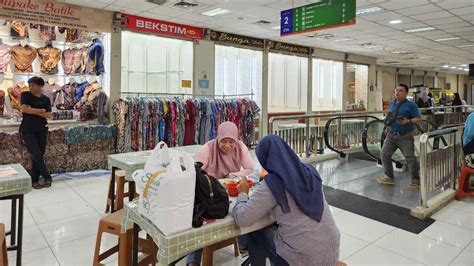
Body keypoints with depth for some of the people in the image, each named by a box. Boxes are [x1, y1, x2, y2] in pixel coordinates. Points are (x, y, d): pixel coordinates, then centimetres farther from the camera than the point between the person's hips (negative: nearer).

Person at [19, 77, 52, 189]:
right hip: (28, 130, -3)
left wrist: (33, 111, -11)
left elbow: (48, 115, -3)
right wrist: (41, 110, -8)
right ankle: (47, 177, 0)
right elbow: (23, 108, -13)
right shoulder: (25, 95, 1)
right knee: (36, 154, -10)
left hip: (41, 130, 3)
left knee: (39, 155, 3)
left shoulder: (45, 99, 6)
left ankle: (34, 180, 12)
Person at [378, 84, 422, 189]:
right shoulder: (392, 103, 10)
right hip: (392, 134, 6)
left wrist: (408, 121, -24)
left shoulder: (411, 105, -7)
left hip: (405, 136, -6)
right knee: (384, 154, 2)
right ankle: (389, 177, 15)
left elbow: (418, 119, -8)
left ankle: (415, 180, 11)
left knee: (410, 157, -6)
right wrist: (388, 123, 8)